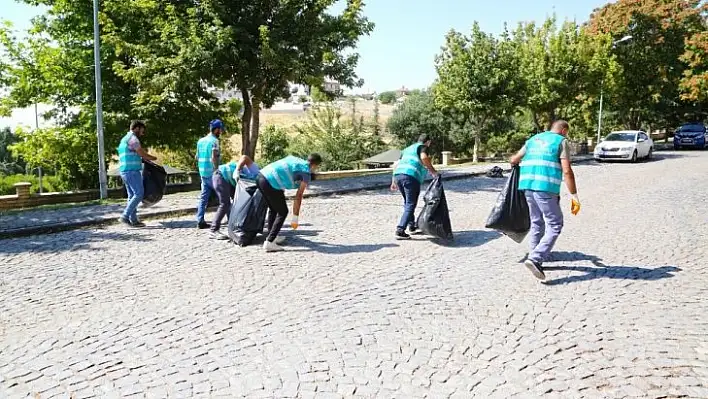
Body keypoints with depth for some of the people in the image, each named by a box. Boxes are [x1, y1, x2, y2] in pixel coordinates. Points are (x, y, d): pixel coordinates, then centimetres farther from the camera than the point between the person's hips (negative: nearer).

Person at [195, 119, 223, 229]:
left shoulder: (201, 141, 13)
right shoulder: (214, 141, -11)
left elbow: (197, 157, 18)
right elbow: (214, 158, -21)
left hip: (203, 173, 7)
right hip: (212, 173, -7)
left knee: (203, 197, 8)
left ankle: (200, 221, 5)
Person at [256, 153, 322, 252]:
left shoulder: (293, 159, 22)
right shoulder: (306, 173, 3)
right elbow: (298, 196, -1)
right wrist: (295, 218, 3)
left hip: (260, 176, 8)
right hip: (271, 182, -8)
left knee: (273, 210, 26)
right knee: (283, 212, 7)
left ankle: (271, 237, 35)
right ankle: (269, 242, 2)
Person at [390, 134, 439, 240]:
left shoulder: (408, 149, 31)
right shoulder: (424, 147, 9)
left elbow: (396, 164, 25)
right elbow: (424, 157, -14)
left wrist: (394, 181, 26)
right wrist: (432, 170, -7)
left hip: (398, 175, 8)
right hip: (411, 176, -8)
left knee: (407, 202, 22)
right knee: (410, 205, -4)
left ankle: (412, 226, 31)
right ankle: (400, 231, -12)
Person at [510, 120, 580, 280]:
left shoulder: (534, 139, 21)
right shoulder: (562, 142, 4)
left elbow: (514, 160, 25)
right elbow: (567, 171, -7)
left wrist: (515, 160, 49)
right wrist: (574, 196, -5)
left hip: (527, 185, 6)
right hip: (546, 188, -6)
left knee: (537, 223, 20)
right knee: (555, 225, 2)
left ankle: (536, 260, 25)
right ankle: (535, 259, -12)